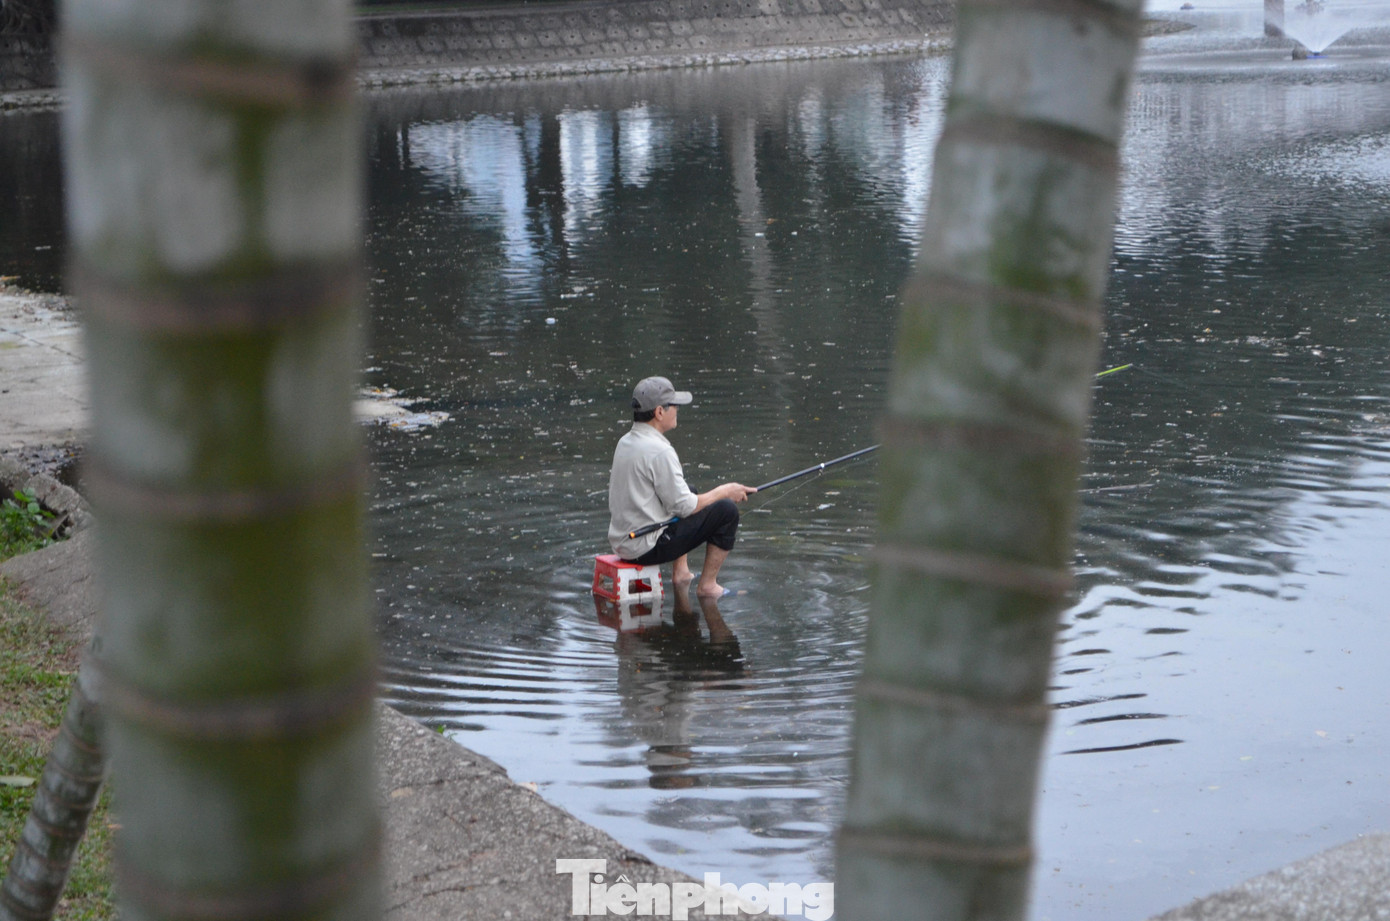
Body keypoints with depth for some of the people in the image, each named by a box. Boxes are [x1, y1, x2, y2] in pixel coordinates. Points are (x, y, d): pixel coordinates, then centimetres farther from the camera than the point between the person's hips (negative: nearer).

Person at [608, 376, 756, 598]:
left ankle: (680, 572, 30)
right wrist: (724, 491, -3)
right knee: (727, 511, -5)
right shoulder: (659, 451, -21)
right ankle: (707, 585, 5)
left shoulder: (625, 441, 7)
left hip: (621, 542, 9)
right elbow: (684, 507, -17)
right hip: (646, 548, -9)